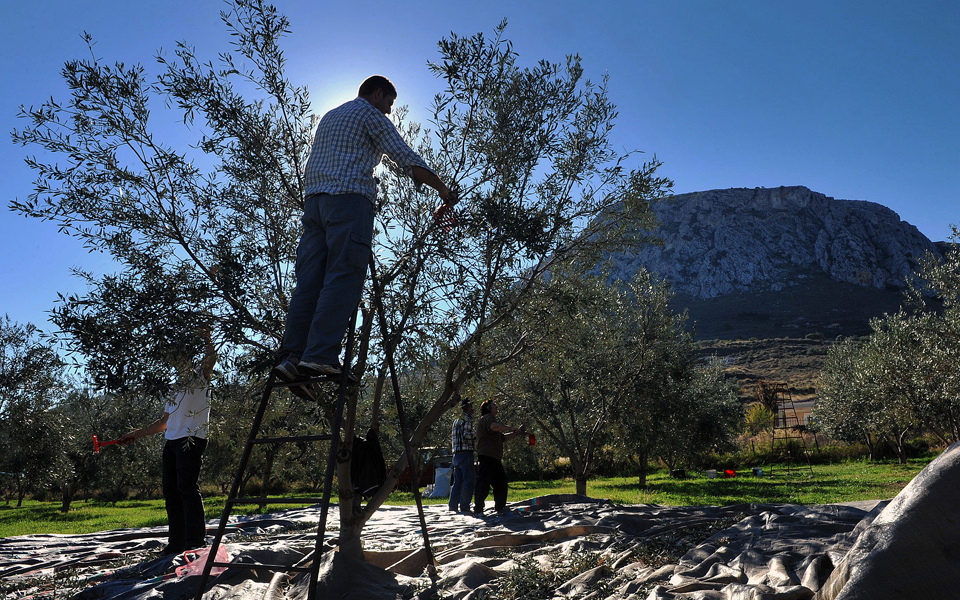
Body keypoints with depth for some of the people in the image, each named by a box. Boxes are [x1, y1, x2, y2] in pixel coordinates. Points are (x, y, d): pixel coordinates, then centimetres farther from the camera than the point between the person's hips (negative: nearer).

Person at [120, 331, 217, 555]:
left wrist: (207, 338, -17)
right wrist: (136, 434, 30)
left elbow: (210, 359, -18)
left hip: (192, 439, -8)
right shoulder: (177, 387, 27)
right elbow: (165, 421, 30)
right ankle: (176, 542, 10)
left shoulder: (199, 376, 6)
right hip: (172, 441, 8)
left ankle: (196, 539, -13)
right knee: (171, 491, 5)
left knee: (187, 487, -14)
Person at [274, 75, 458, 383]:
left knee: (309, 279, -1)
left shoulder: (329, 116, 32)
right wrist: (442, 188, 5)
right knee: (344, 277, -13)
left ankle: (291, 356, -9)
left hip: (314, 199, 8)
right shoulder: (370, 115, 7)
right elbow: (407, 158, -1)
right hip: (349, 197, -8)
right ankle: (320, 355, -22)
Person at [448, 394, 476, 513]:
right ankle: (464, 506, -8)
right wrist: (477, 435, -4)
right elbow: (466, 436, -19)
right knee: (469, 480, -6)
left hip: (457, 454, 9)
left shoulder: (457, 420, 20)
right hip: (466, 453, -9)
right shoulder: (467, 419, -8)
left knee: (458, 481, 11)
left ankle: (453, 506, 12)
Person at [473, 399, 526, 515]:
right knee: (484, 483, -12)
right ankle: (478, 509, -12)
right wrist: (510, 428, -15)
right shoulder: (487, 418, -2)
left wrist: (517, 432, 23)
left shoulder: (490, 419, 31)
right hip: (487, 456, -11)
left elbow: (504, 438, 30)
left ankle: (500, 507, 20)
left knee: (501, 481, 13)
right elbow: (494, 426, -27)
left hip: (495, 459, 11)